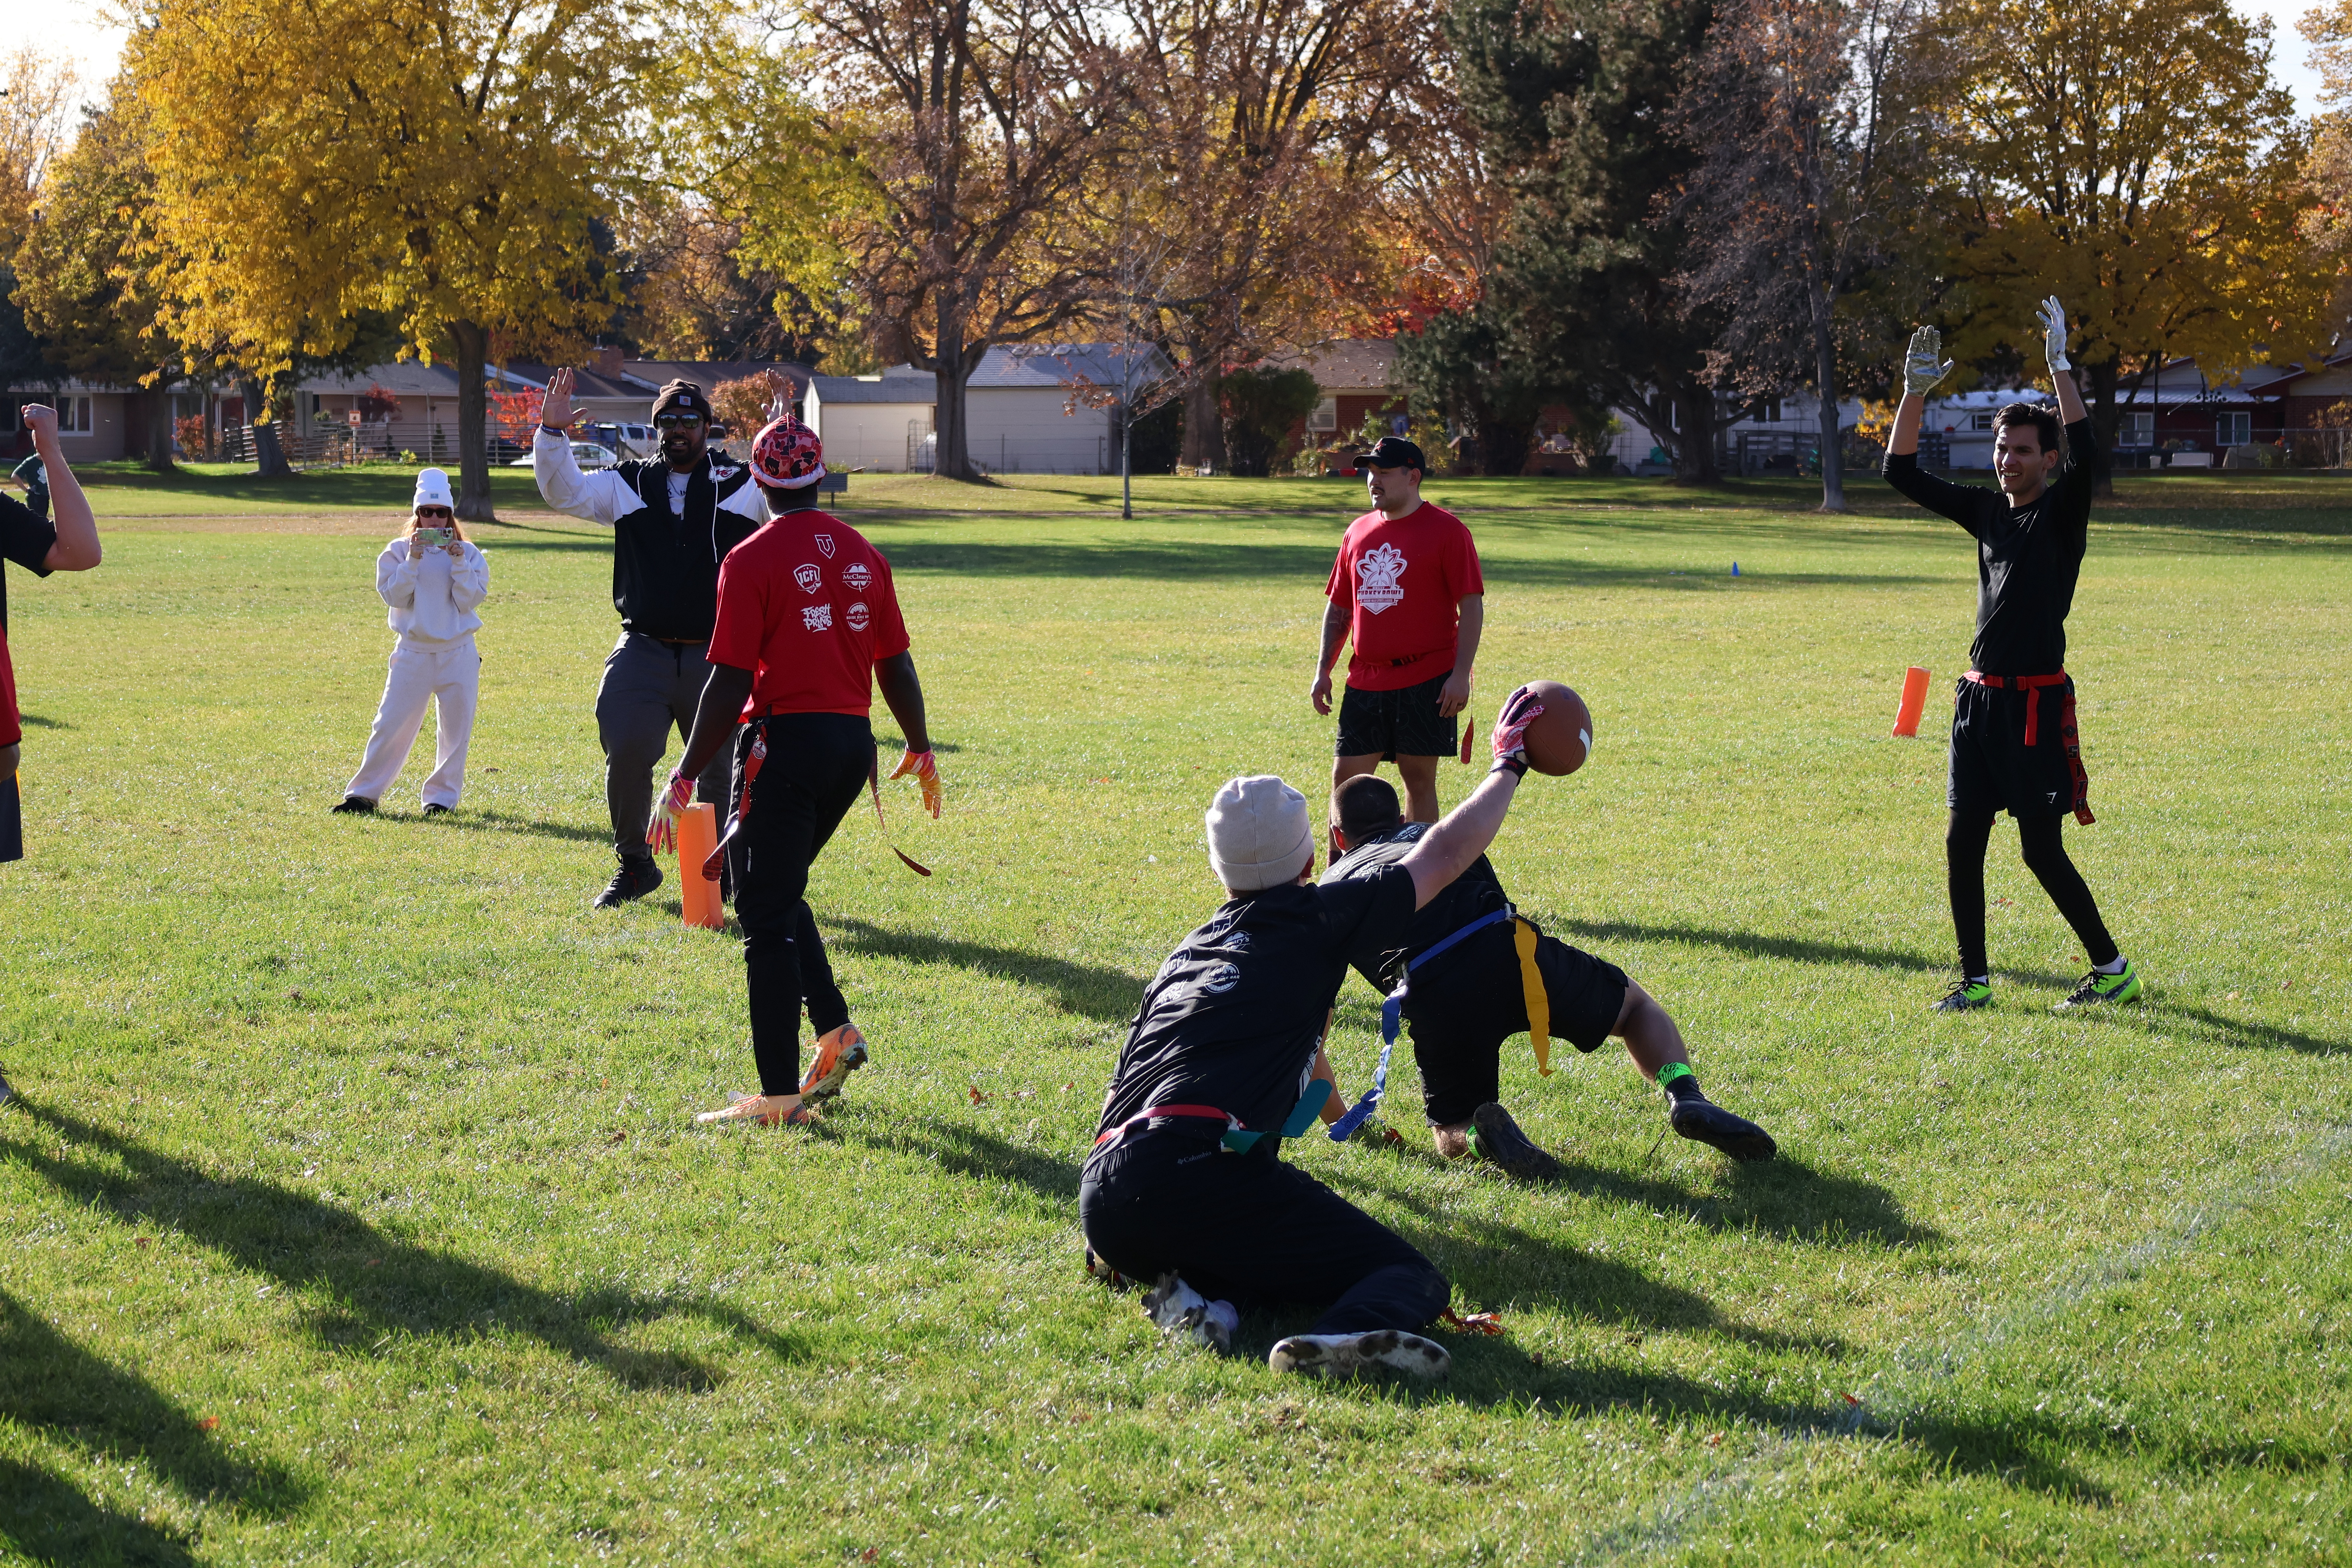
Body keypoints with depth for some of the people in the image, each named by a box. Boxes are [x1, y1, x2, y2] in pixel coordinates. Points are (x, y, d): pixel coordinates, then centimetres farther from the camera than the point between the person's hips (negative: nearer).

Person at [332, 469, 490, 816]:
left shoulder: (468, 553, 3)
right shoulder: (399, 551, 2)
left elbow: (469, 600, -7)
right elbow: (395, 597, -9)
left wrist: (458, 561, -15)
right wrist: (414, 559, -17)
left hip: (458, 654, 1)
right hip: (413, 654, -1)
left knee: (455, 730, 4)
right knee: (391, 725, -2)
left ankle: (442, 797, 15)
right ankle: (364, 794, 6)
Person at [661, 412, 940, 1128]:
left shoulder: (752, 560, -9)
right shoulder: (863, 554, 9)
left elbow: (730, 683, -13)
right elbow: (895, 666, 14)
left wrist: (684, 779, -9)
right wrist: (921, 752, 27)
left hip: (784, 742, -6)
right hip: (853, 744, 6)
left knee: (767, 917, -1)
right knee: (781, 894, 23)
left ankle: (779, 1095, -3)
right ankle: (836, 1031, 13)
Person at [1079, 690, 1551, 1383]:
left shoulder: (1184, 954, 27)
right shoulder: (1318, 921, 11)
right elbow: (1447, 854, 24)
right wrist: (1509, 762, 40)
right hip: (1204, 1175, -6)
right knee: (1414, 1279, -1)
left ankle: (1201, 1293, 0)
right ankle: (1352, 1333, -36)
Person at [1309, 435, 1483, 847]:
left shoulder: (1447, 530, -5)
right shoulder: (1359, 532, 12)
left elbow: (1472, 607, -8)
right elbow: (1338, 608, 18)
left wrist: (1460, 674, -16)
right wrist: (1323, 671, 10)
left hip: (1426, 680, -5)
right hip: (1366, 682, 5)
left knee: (1419, 779, 0)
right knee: (1346, 778, 3)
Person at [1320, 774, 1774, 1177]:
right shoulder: (1429, 836, 32)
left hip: (1431, 1000, -1)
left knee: (1451, 1135, 21)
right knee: (1637, 1007, 26)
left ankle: (1482, 1130, -16)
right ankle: (1684, 1095, -4)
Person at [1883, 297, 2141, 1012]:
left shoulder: (2062, 511, -5)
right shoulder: (1986, 510, 12)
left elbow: (2085, 454, -25)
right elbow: (1903, 472, 14)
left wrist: (2059, 364, -26)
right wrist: (1916, 391, 4)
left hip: (2036, 703, -7)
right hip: (1979, 699, 7)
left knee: (2041, 850, -5)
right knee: (1962, 843, 5)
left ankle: (2113, 969, 8)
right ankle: (1974, 980, 13)